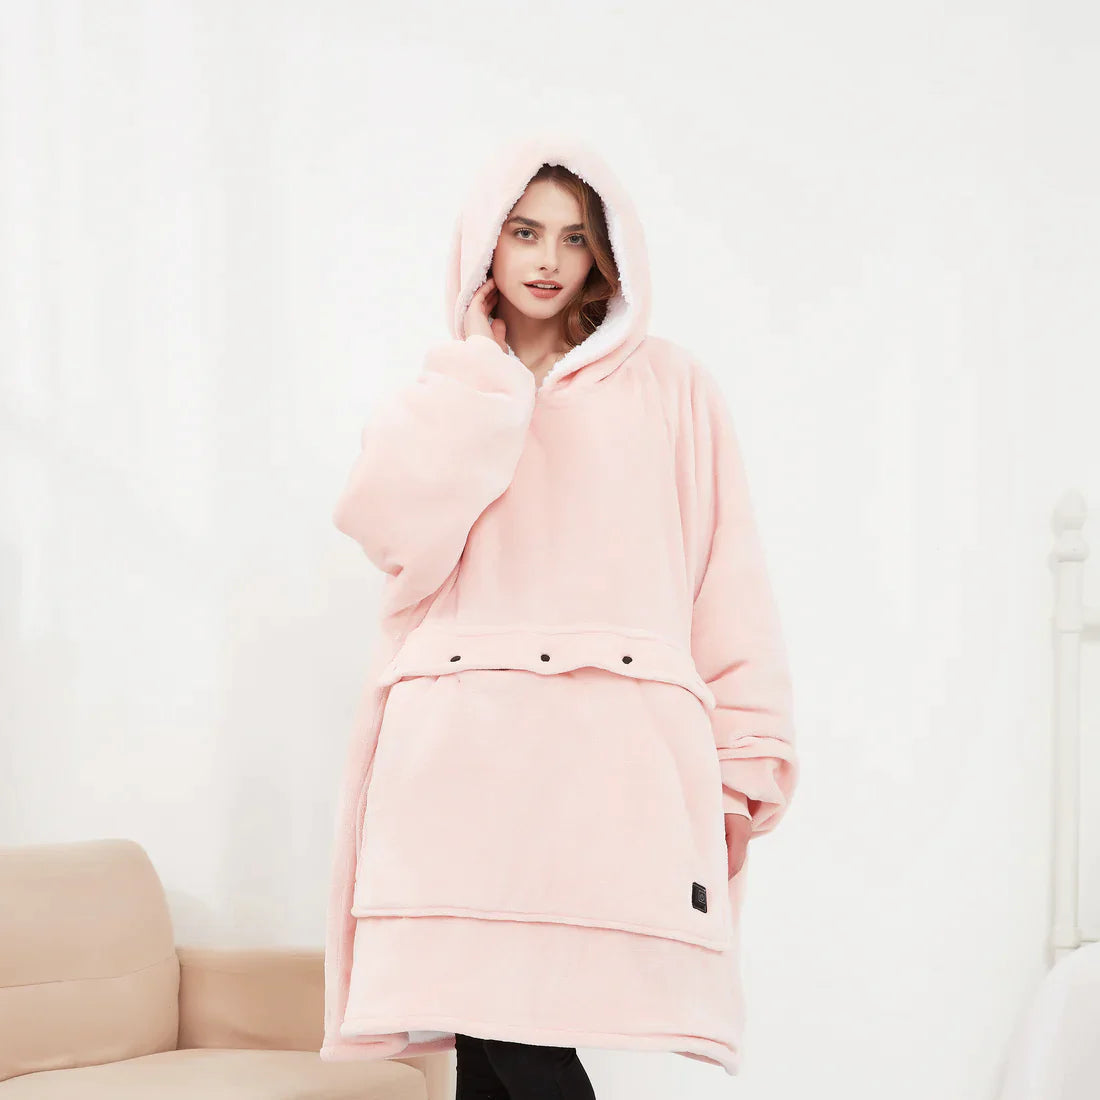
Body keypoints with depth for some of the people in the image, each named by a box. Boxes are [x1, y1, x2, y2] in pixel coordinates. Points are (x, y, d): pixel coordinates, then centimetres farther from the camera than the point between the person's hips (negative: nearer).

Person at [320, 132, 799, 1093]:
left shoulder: (669, 385, 16)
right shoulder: (440, 396, 21)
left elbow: (728, 584, 10)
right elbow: (398, 533, 0)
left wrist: (742, 763, 1)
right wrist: (483, 366, 7)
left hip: (608, 753, -1)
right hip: (462, 752, 2)